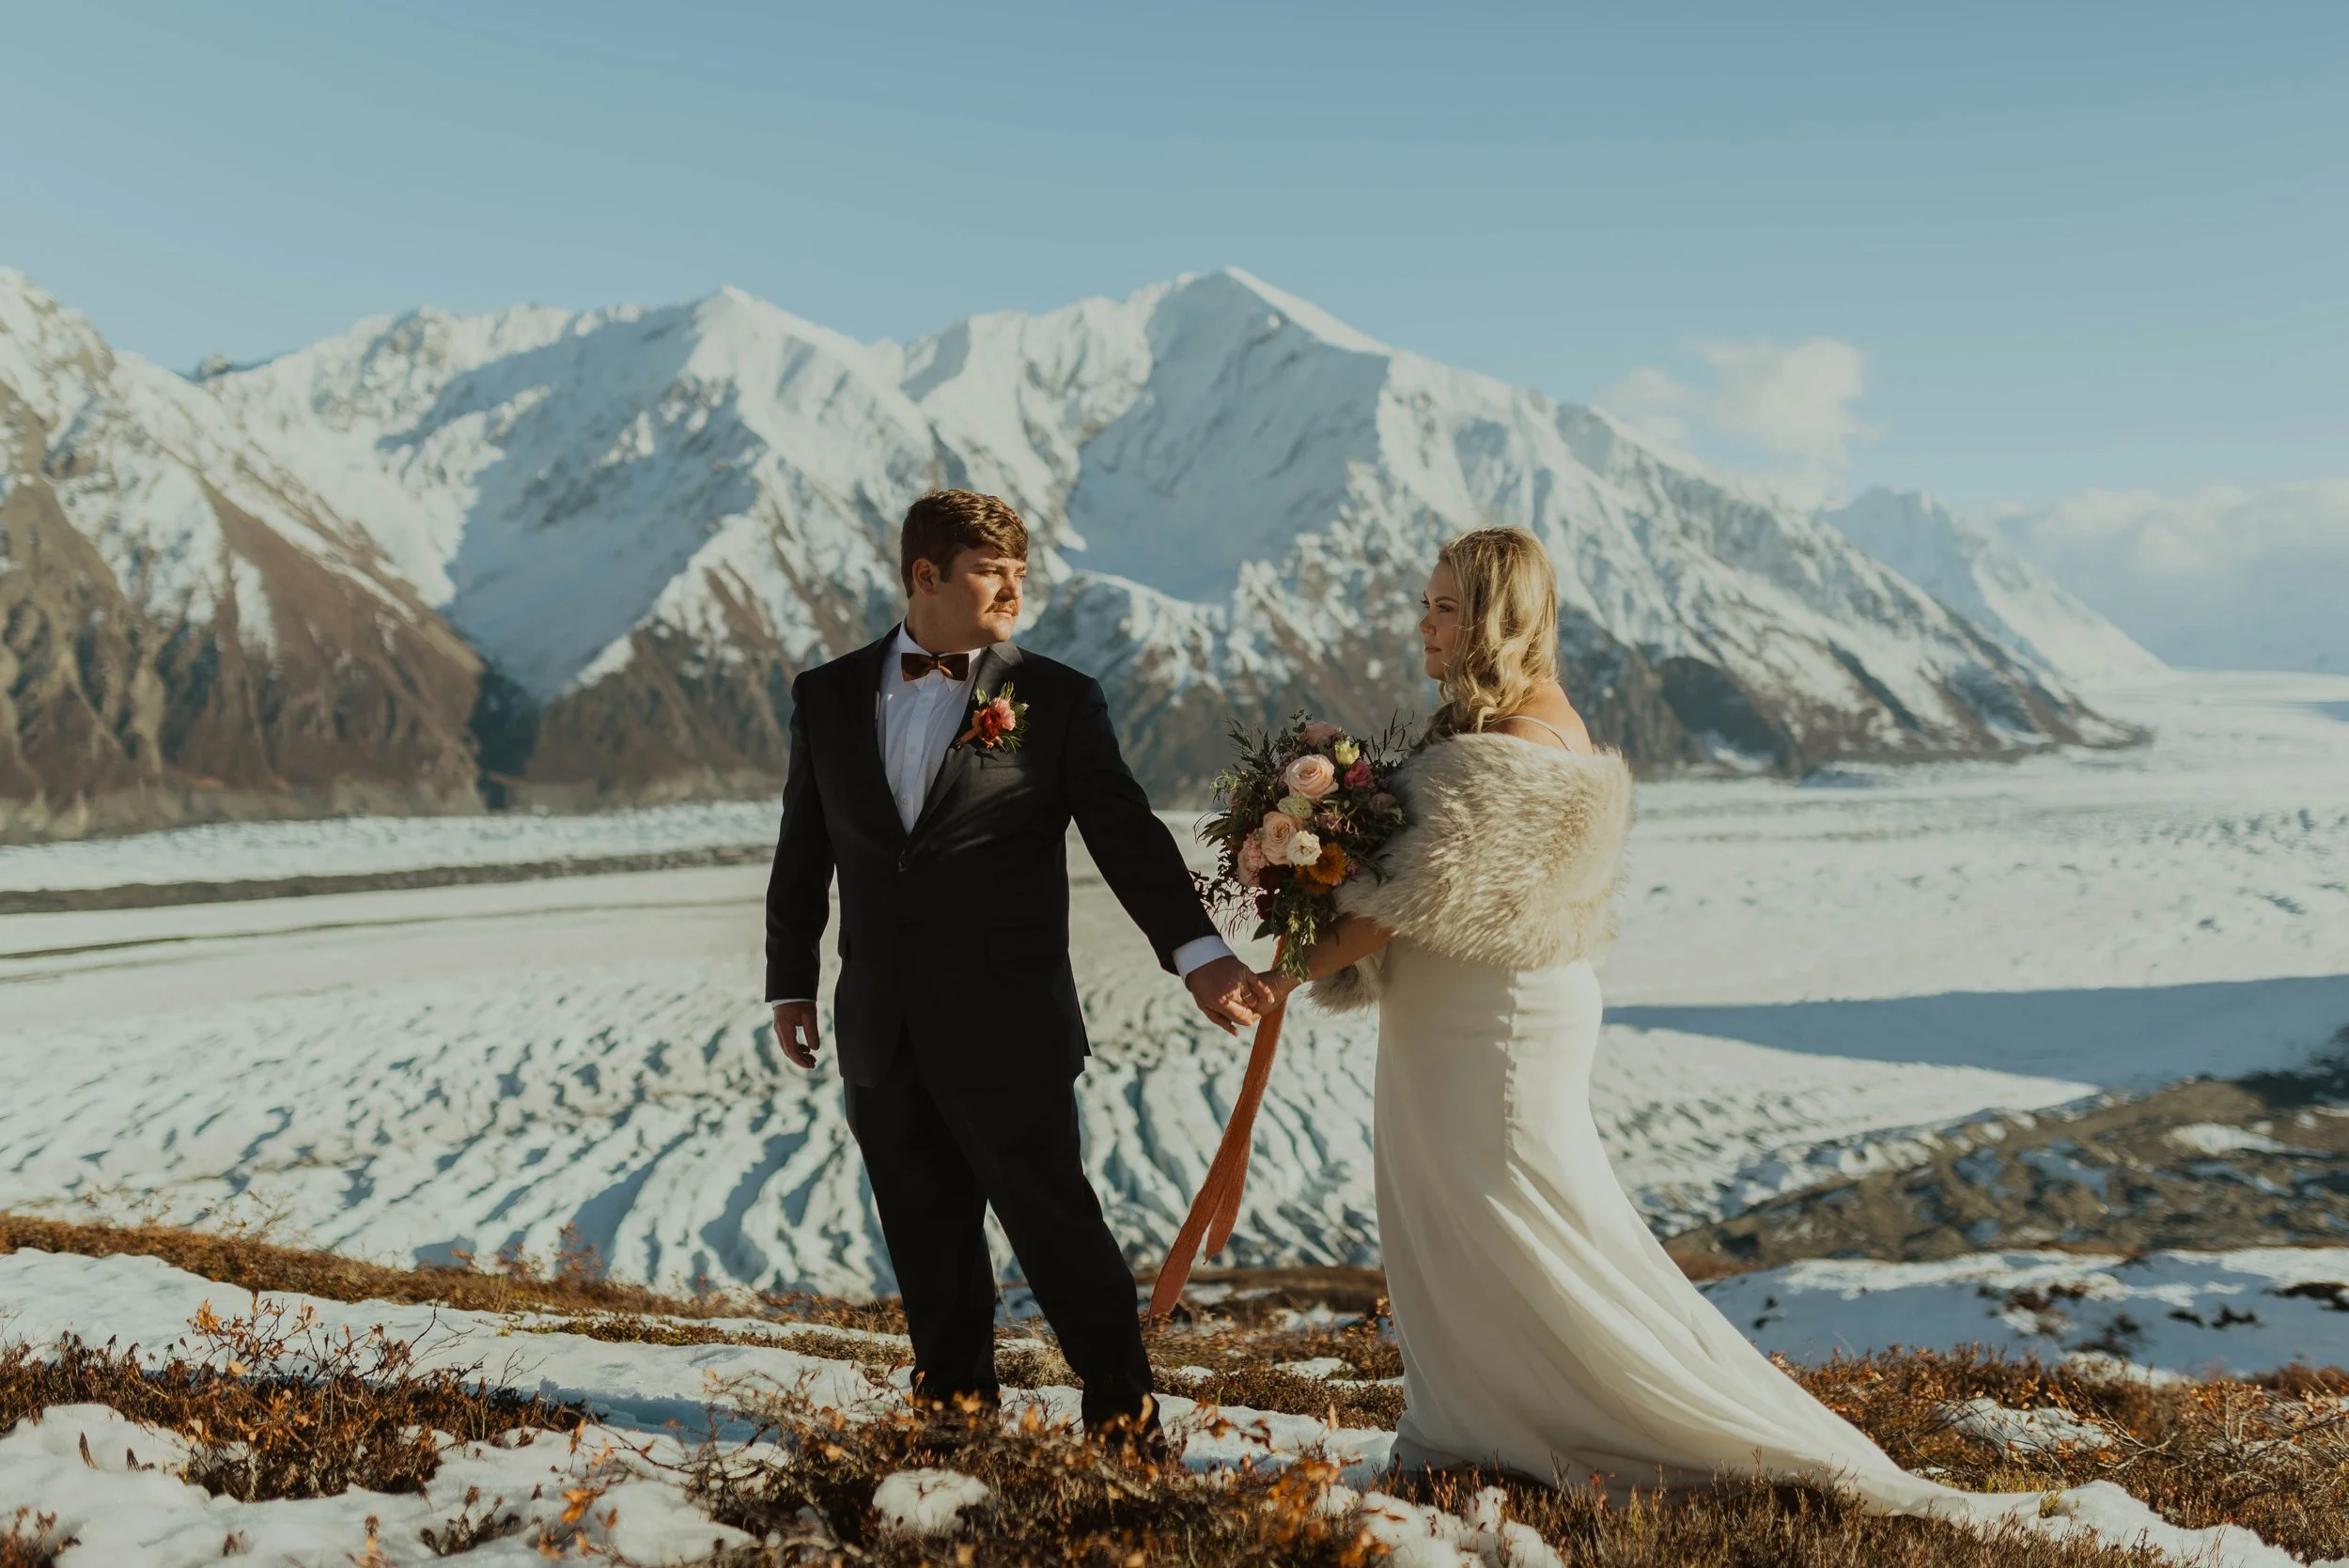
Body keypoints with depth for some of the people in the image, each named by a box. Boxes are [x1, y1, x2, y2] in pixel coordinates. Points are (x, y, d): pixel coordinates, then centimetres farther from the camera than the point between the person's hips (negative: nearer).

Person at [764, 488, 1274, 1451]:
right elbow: (804, 849, 14)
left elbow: (1126, 835, -8)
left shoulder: (1058, 702, -2)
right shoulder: (828, 696, 7)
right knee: (928, 1239, 14)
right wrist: (790, 981, 16)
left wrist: (1196, 951, -21)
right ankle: (953, 1407, 30)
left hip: (1006, 1028, -3)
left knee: (1055, 1223, 0)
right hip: (882, 1036, 4)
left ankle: (1124, 1418, 13)